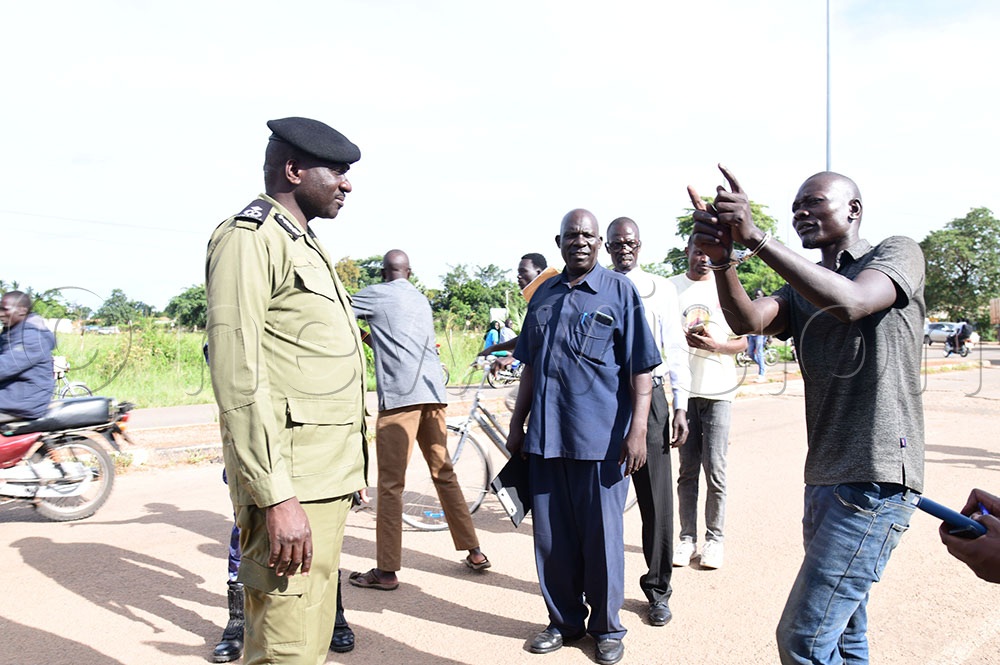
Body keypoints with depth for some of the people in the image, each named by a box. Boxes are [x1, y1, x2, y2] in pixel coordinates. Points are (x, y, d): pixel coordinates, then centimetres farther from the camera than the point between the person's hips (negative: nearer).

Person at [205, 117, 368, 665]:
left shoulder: (304, 246, 20)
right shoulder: (249, 238, -9)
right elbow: (237, 376, -19)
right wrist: (276, 496, -23)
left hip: (326, 480, 10)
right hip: (287, 482, -9)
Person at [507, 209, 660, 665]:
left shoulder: (620, 291, 0)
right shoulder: (543, 295, 13)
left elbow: (641, 369, -4)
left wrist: (637, 431, -11)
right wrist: (517, 422, 15)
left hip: (600, 439, -4)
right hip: (545, 436, 4)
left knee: (601, 537, 6)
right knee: (551, 537, 11)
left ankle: (606, 627, 25)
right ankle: (563, 621, 29)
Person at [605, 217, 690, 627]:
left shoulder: (660, 289, 7)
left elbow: (675, 348, 6)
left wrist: (680, 406, -1)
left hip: (647, 396, -1)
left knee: (656, 497, 3)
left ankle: (658, 589, 18)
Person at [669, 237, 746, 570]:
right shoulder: (671, 287, 8)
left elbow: (744, 340, 6)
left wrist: (717, 345, -14)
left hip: (718, 390, -1)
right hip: (682, 388, 1)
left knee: (715, 468, -1)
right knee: (687, 468, 5)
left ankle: (715, 537, 10)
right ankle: (687, 537, 12)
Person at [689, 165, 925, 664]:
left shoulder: (897, 253, 0)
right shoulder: (801, 291, 16)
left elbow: (851, 302, -23)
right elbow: (748, 320, -6)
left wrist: (756, 238, -27)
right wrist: (721, 258, -25)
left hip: (875, 479, -7)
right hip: (825, 479, 7)